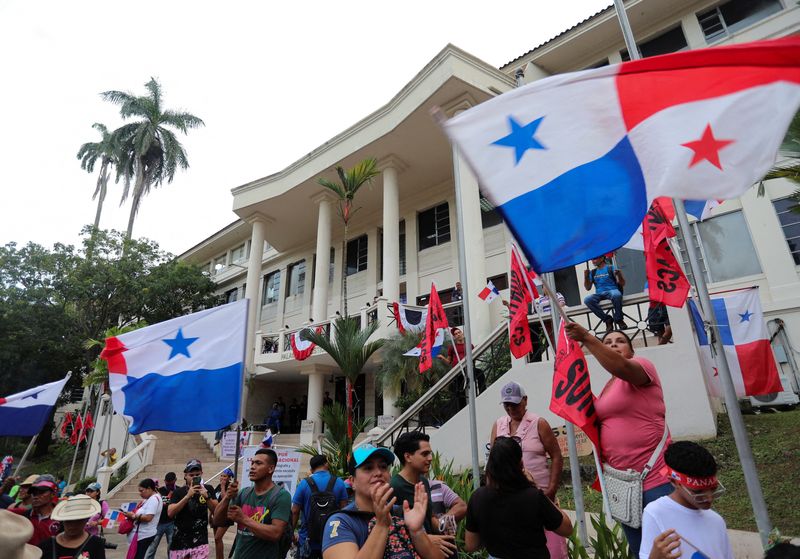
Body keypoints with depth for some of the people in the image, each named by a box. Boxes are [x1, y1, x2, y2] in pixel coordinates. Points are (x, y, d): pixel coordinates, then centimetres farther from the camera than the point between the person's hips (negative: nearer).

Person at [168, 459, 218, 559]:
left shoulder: (208, 489, 0)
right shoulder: (179, 492, 1)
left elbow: (216, 511, -3)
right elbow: (170, 513, -12)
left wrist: (207, 497, -19)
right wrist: (188, 496, -23)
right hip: (179, 542, 1)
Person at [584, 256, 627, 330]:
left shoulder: (611, 268, 7)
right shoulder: (592, 272, 18)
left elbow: (622, 284, 2)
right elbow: (588, 288, 13)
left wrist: (619, 275, -18)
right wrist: (586, 276, -1)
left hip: (612, 290, -3)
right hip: (599, 294, 3)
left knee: (616, 295, -41)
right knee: (587, 300, -31)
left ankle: (618, 319, -16)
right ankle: (607, 319, -17)